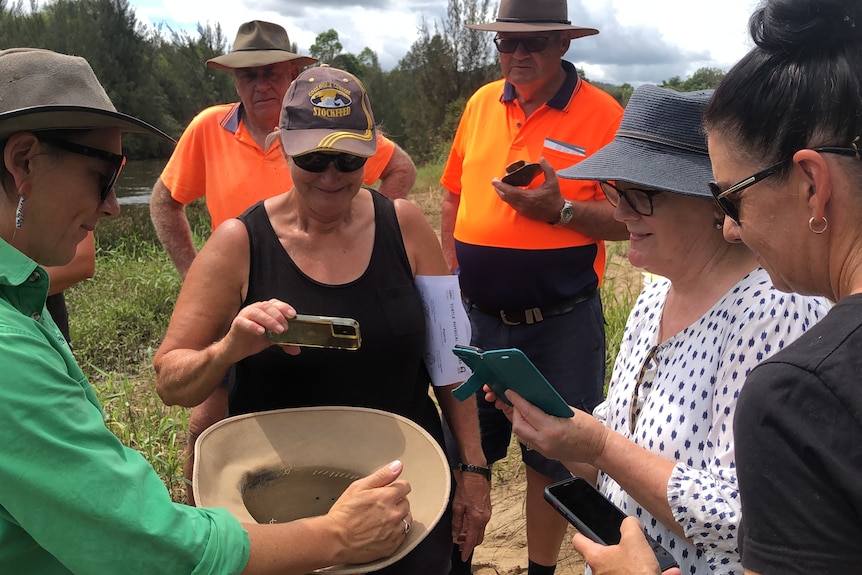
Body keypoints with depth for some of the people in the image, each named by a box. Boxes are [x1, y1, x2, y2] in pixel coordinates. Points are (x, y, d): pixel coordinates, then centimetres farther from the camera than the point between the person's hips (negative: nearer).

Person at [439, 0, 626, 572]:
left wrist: (561, 210, -24)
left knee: (554, 454, 12)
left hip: (561, 324, -4)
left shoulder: (602, 114, -9)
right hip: (477, 315, 4)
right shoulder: (481, 103, 5)